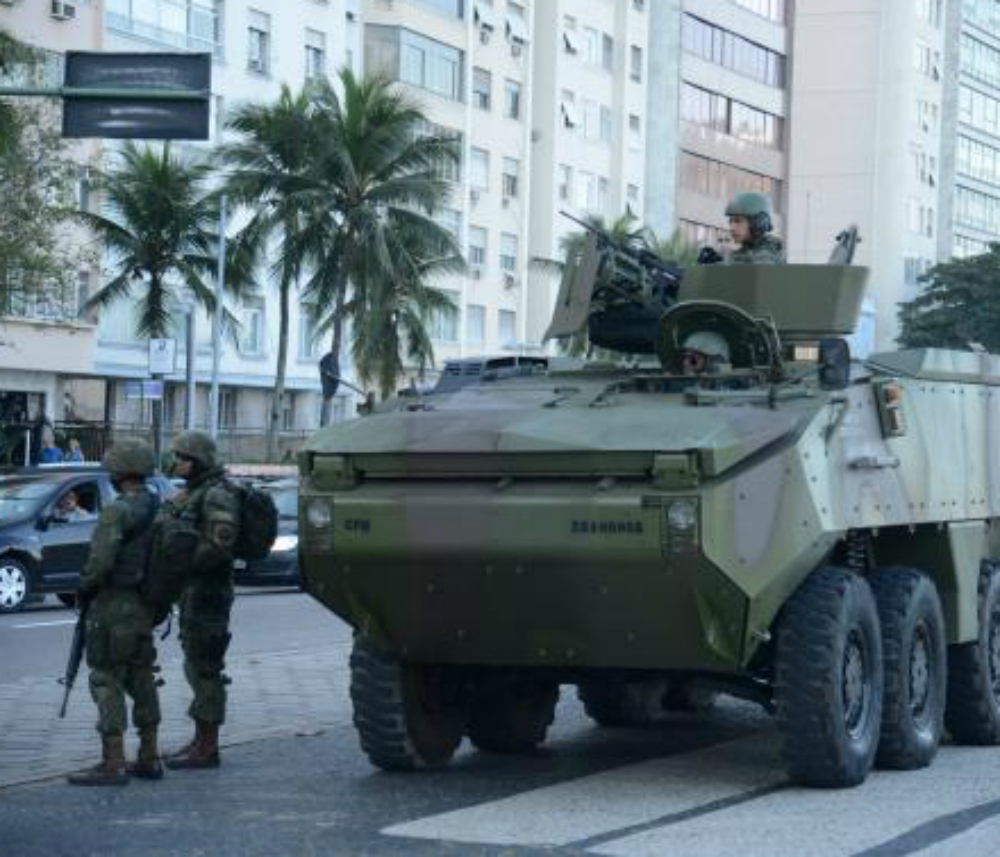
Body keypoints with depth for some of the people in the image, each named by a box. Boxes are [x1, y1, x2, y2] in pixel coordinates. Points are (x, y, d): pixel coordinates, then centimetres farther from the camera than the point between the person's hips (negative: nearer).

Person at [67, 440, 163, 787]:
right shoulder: (159, 509, 8)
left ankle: (112, 765, -7)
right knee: (141, 680, 14)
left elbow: (100, 562, -22)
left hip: (114, 606, -8)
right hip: (145, 607, 8)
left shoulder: (117, 511, -17)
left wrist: (83, 590, -6)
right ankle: (149, 759, 19)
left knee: (106, 682, -5)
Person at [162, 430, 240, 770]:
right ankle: (201, 741, 22)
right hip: (192, 590, 10)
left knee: (205, 667, -8)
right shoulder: (191, 494, 17)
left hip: (208, 592, -10)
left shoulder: (216, 495, -14)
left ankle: (207, 748, -5)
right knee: (196, 666, 15)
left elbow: (219, 545, -23)